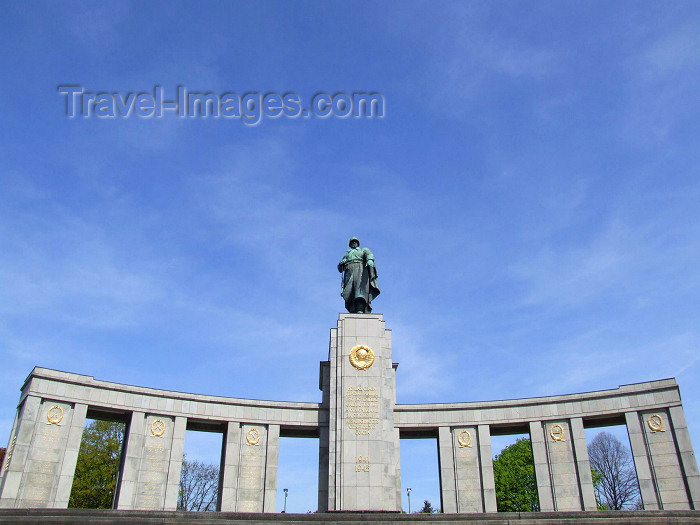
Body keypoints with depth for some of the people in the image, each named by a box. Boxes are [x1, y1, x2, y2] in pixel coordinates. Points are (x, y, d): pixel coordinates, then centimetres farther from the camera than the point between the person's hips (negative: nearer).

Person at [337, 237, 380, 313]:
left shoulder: (364, 250, 27)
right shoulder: (346, 255, 36)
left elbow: (369, 255, 2)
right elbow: (340, 269, 27)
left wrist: (370, 260, -22)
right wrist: (341, 263, 2)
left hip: (360, 269, -3)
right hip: (349, 272, 3)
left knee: (361, 286, -27)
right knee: (350, 294, -16)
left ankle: (360, 310, -44)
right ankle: (353, 312, -30)